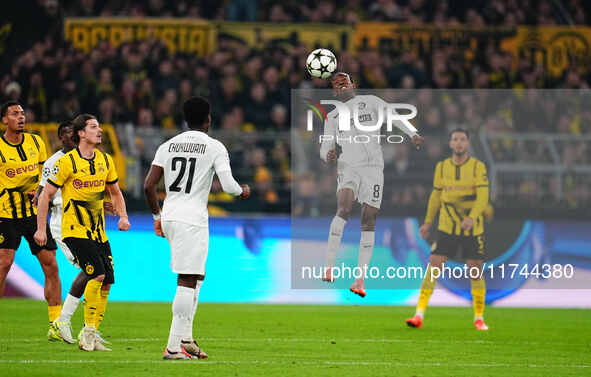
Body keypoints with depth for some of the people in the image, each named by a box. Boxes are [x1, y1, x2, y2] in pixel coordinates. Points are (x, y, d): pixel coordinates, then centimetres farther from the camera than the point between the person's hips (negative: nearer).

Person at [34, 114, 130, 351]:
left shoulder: (105, 160, 8)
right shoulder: (67, 162, -9)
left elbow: (115, 192, 22)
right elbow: (46, 195, -4)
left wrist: (123, 216, 5)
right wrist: (41, 229, -7)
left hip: (98, 231, 6)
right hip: (75, 229, -6)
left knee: (106, 282, 0)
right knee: (97, 275, -20)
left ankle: (91, 336, 10)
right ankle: (88, 335, -11)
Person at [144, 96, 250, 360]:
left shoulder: (168, 146, 10)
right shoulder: (215, 147, -3)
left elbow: (148, 185, 6)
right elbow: (228, 185, -10)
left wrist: (157, 216, 18)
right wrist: (243, 191, 13)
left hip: (169, 217, 6)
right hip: (193, 219, -6)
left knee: (195, 278, 18)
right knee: (187, 282, -7)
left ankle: (185, 338, 12)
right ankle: (174, 346, -12)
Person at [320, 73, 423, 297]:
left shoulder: (370, 102, 13)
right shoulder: (332, 116, 18)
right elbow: (325, 148, 14)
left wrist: (412, 134, -16)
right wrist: (328, 155, -11)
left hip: (373, 167, 0)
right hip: (348, 167, 0)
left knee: (368, 222, -4)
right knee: (344, 209, -25)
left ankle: (360, 280, -3)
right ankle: (329, 266, -28)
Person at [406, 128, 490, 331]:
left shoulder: (478, 166, -4)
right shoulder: (441, 167, 5)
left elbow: (483, 196, -13)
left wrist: (472, 217, -29)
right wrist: (428, 222, 14)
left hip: (473, 229, -1)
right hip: (446, 228, 2)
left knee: (475, 272, 3)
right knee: (433, 268, -10)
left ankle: (479, 318, 18)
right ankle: (419, 315, -11)